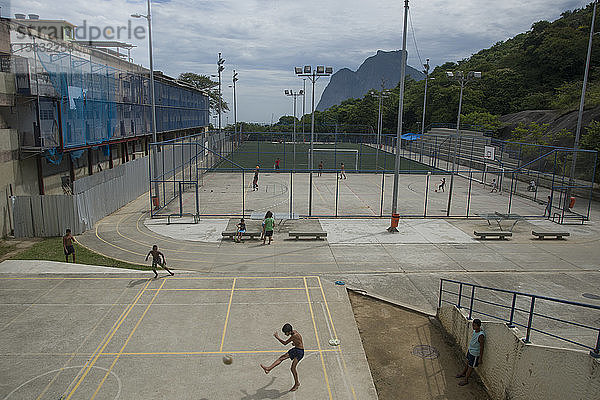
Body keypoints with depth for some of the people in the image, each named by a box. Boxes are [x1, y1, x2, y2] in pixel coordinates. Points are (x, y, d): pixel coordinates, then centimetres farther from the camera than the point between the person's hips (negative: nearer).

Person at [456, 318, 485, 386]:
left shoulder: (481, 335, -31)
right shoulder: (474, 331, -5)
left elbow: (481, 347, -24)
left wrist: (480, 358, -18)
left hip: (475, 354, -8)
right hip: (470, 350, 8)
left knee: (470, 367, 9)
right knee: (467, 363, 26)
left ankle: (466, 380, 24)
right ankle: (463, 373, 47)